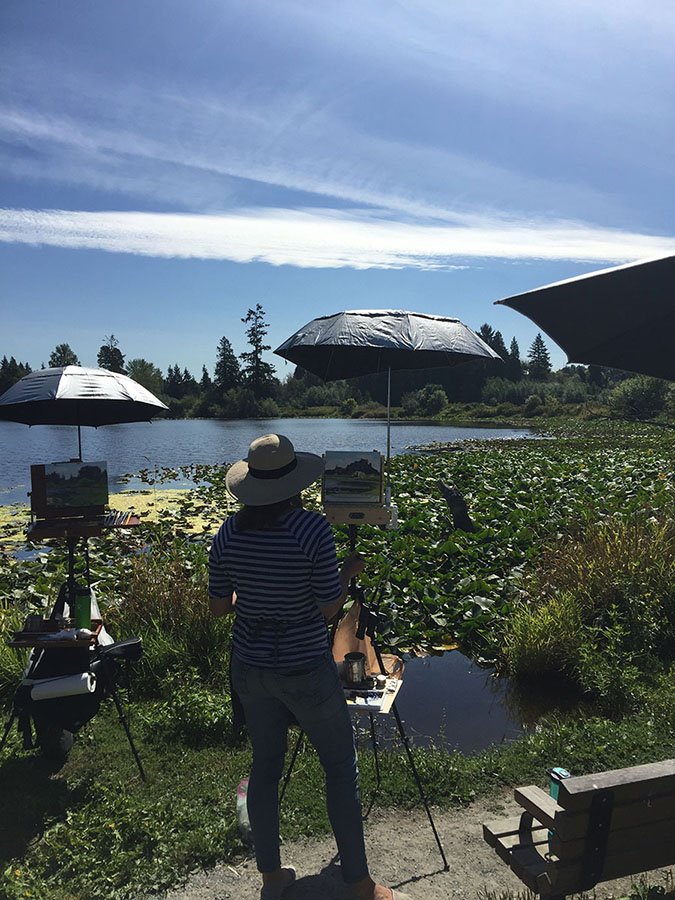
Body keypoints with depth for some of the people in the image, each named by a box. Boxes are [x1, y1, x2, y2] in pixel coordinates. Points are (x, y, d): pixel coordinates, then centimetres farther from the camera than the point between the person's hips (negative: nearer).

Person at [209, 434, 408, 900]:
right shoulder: (313, 529, -20)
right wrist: (350, 571, 0)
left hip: (250, 667, 5)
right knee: (342, 768, 13)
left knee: (265, 766, 20)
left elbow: (219, 606, 2)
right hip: (306, 671, -5)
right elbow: (329, 608, -16)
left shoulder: (228, 533, -6)